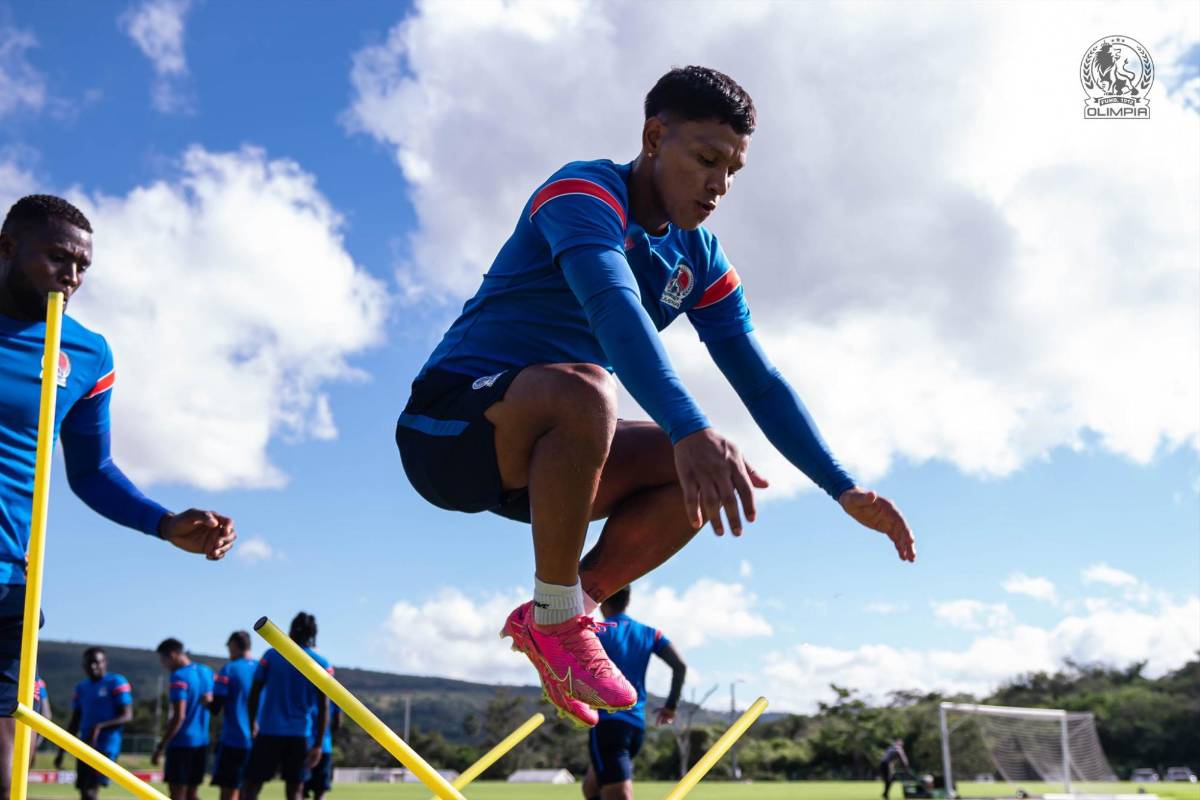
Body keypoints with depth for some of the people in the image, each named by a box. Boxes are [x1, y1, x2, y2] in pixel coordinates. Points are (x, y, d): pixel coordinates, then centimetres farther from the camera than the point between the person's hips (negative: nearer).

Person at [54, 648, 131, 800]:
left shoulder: (116, 683, -6)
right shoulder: (81, 687, 14)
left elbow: (127, 716, -12)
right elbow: (74, 723, 19)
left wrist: (99, 727, -24)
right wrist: (61, 752, 15)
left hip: (106, 746, -7)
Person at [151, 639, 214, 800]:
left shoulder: (179, 677, -14)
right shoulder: (206, 671, 10)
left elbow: (179, 717, -19)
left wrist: (160, 747, -16)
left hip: (182, 742, -8)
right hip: (202, 741, 8)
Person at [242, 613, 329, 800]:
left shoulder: (271, 655, 4)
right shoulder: (322, 664, 3)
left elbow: (254, 695, 3)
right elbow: (324, 709, -1)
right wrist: (318, 745, 1)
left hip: (269, 732, -1)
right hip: (301, 735, 1)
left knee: (251, 785, 7)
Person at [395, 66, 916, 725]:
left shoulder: (701, 262, 8)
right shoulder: (585, 192, -16)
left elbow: (760, 382, 6)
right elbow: (615, 309, -36)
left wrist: (844, 489, -4)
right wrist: (690, 431, -51)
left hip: (535, 449, 8)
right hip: (448, 427, -7)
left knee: (708, 472, -7)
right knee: (582, 391, -37)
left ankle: (551, 618, 0)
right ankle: (556, 617, -18)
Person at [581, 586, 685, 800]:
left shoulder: (597, 632, 0)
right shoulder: (649, 633, 13)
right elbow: (680, 666, 3)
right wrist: (671, 706, 12)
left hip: (607, 724, -6)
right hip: (637, 727, 6)